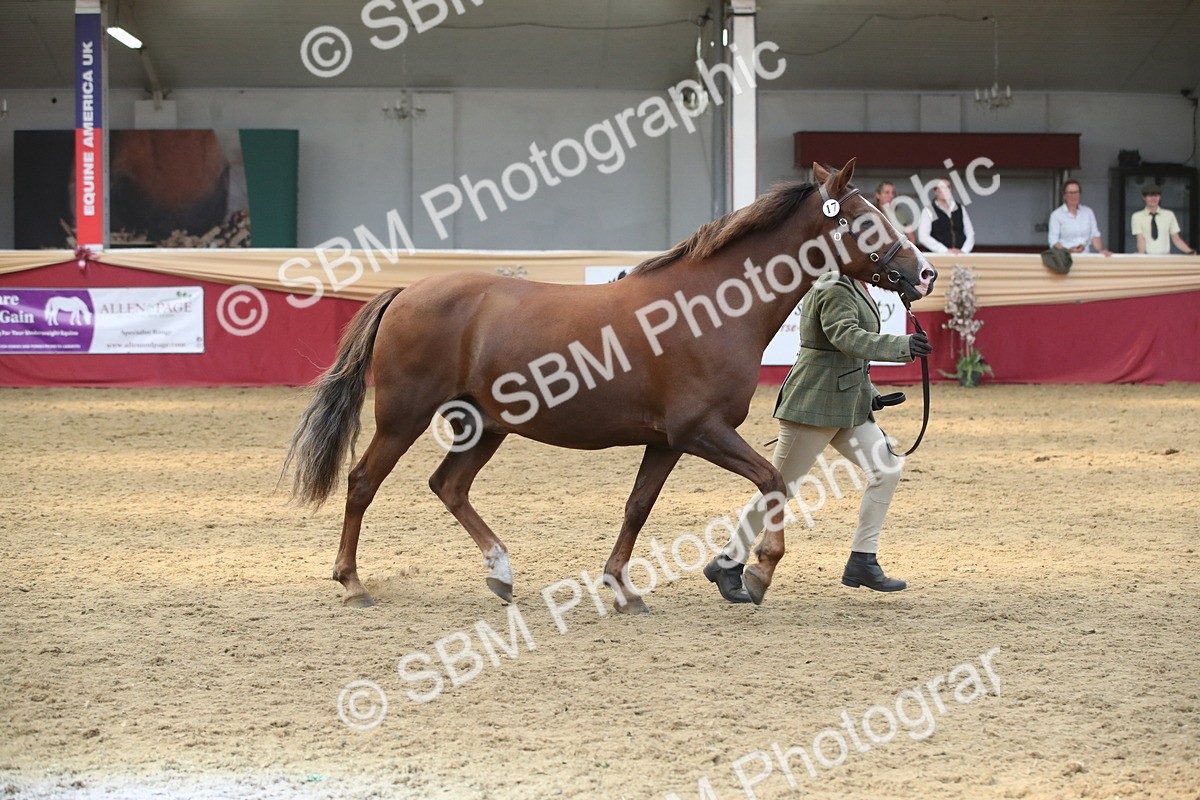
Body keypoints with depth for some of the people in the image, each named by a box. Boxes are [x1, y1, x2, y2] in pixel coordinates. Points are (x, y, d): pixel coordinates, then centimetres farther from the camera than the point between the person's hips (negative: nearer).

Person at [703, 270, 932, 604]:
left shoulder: (849, 287, 15)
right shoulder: (834, 292, -17)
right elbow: (847, 337, -33)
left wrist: (868, 394, 21)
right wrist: (901, 346, -40)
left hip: (847, 404, 10)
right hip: (815, 405, -10)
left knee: (887, 469, 2)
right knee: (781, 486, -4)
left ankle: (862, 561, 6)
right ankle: (726, 563, 7)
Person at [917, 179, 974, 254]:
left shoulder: (961, 210, 16)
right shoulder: (928, 211, 3)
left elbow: (970, 233, 14)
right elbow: (923, 237, -6)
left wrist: (964, 250, -5)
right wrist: (946, 250, -13)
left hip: (960, 255, 3)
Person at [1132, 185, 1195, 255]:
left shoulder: (1169, 215, 10)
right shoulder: (1137, 216, 6)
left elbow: (1176, 239, 10)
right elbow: (1140, 239, -4)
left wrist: (1190, 252, -5)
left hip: (1165, 257, 1)